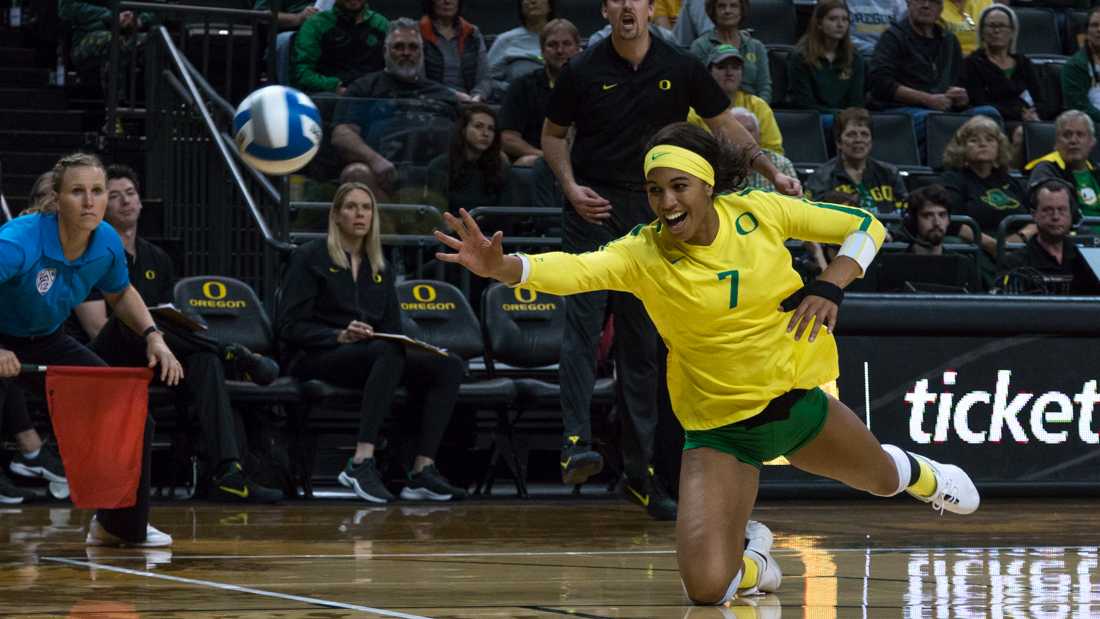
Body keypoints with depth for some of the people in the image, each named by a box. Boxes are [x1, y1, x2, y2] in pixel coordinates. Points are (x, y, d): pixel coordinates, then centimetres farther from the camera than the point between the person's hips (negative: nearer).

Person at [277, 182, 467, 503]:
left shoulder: (380, 269, 19)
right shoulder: (310, 257, 2)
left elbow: (392, 331, 17)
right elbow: (289, 326, -6)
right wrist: (340, 336, -21)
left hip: (374, 358, 6)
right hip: (319, 357, -6)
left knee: (448, 366, -19)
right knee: (388, 353, -38)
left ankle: (422, 471, -30)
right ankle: (361, 463, -48)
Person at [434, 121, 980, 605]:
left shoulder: (758, 212, -13)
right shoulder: (643, 254, -20)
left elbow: (866, 225, -3)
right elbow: (572, 270, -38)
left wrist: (828, 286, -19)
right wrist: (500, 266, -56)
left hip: (798, 399, 2)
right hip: (719, 426, -2)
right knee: (706, 587, -18)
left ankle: (912, 471, 66)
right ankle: (750, 557, 21)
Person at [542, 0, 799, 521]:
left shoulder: (680, 69, 2)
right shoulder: (582, 71, -2)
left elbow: (722, 125, 11)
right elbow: (553, 133, 9)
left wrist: (772, 171, 0)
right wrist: (571, 187, -7)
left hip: (650, 218, 2)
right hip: (592, 207, -2)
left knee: (642, 345, 6)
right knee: (582, 322, -18)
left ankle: (641, 472, 10)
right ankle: (576, 443, -27)